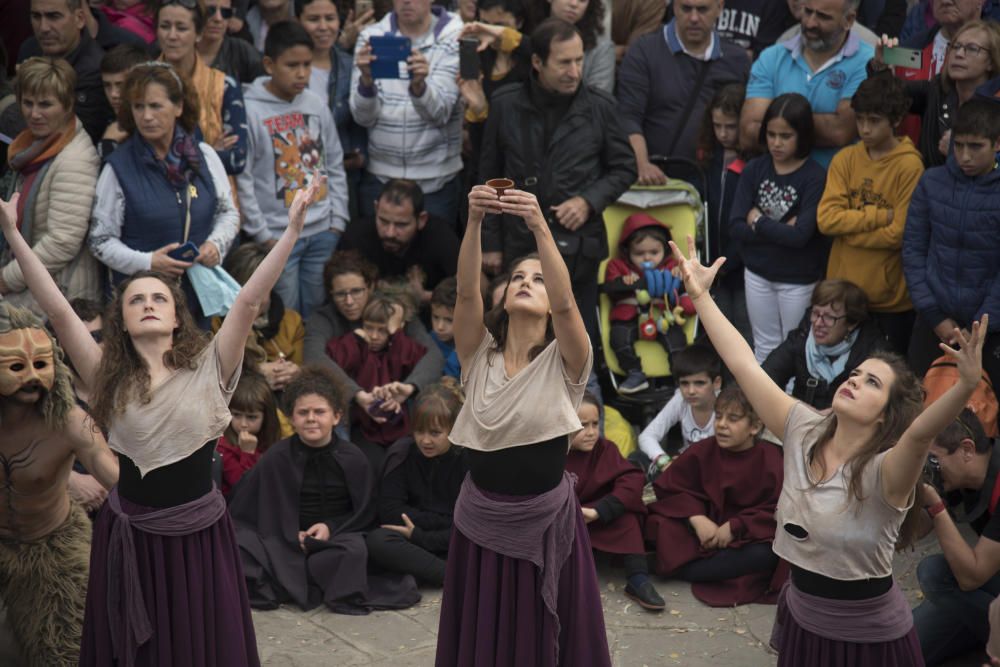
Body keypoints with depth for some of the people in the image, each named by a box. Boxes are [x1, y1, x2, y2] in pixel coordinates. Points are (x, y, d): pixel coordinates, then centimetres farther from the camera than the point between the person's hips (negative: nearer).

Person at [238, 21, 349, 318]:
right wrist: (262, 234, -9)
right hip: (277, 236, -4)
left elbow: (335, 165, 12)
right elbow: (242, 177, -9)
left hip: (323, 232, 4)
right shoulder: (249, 110, -10)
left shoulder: (316, 104, 6)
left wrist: (338, 220, 6)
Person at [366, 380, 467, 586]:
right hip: (409, 538, 2)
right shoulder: (401, 452, -3)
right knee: (376, 541, -33)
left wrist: (420, 538, -17)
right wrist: (445, 521, -12)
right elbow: (389, 512, -8)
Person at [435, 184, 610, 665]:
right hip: (480, 519, 3)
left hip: (545, 522, -2)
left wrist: (540, 227, -39)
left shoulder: (563, 361, -8)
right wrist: (474, 221, -31)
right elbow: (466, 290, -16)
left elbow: (566, 302, -26)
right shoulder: (479, 355, -1)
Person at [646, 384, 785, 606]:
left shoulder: (770, 461, -13)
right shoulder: (702, 451, -6)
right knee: (656, 527, -22)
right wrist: (697, 518, -20)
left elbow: (776, 513, -16)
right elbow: (671, 488, -3)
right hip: (704, 528, 2)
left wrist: (734, 527, -24)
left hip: (749, 536, -1)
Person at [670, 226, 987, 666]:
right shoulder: (803, 431, -5)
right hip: (802, 618, 5)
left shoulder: (884, 471, -20)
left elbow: (922, 431, -41)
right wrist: (700, 295, -7)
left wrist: (967, 386, -59)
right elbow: (744, 365, -6)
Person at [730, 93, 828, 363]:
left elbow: (800, 236, -24)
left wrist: (758, 222, -12)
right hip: (758, 273, 4)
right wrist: (781, 230, -20)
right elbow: (736, 227, -10)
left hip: (798, 280, -4)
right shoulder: (754, 169, -4)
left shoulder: (815, 177, -16)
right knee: (765, 347, 17)